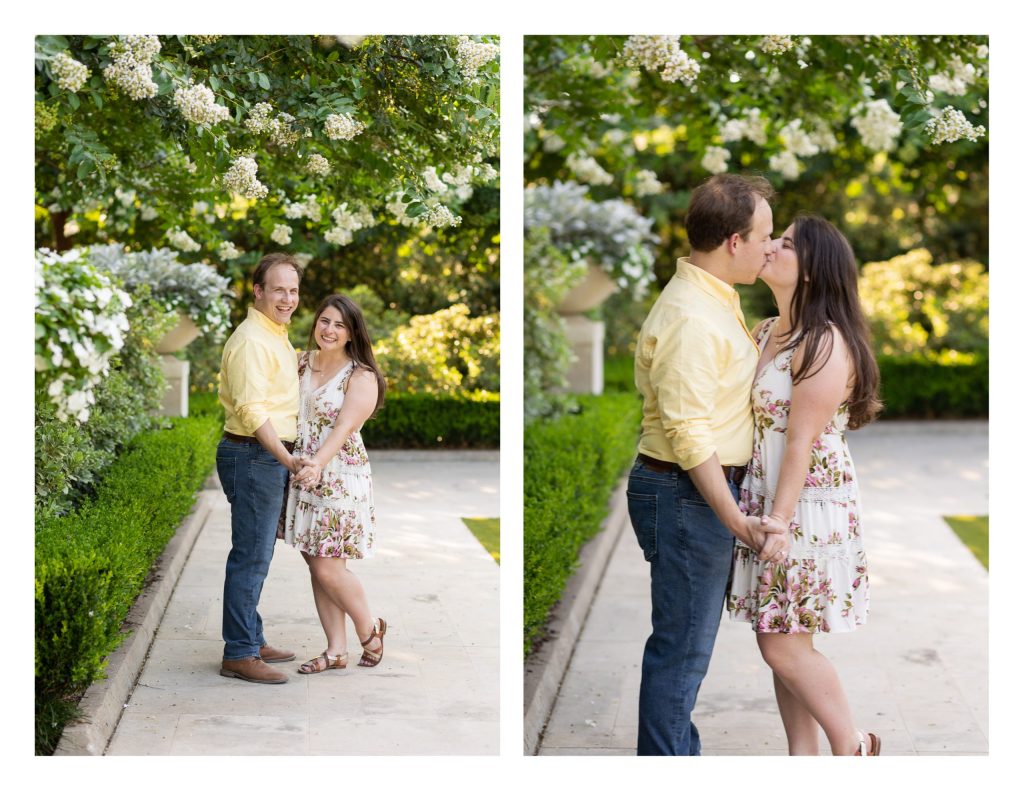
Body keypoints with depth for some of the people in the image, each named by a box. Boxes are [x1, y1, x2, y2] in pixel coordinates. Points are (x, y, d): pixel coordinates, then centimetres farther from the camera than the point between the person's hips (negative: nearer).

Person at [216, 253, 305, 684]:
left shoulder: (276, 337, 17)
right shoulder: (251, 340, -16)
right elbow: (252, 411, -24)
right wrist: (287, 458, -27)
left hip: (269, 457, 10)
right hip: (253, 455, -10)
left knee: (256, 554, 16)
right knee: (251, 556, -8)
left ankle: (252, 641, 24)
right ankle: (239, 654, -4)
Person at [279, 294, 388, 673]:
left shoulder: (361, 377, -9)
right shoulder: (300, 363, 10)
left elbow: (344, 428, -22)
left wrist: (318, 463, -36)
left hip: (339, 479, -6)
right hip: (302, 477, 6)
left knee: (328, 569, -6)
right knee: (316, 567, 7)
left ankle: (370, 629, 19)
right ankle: (336, 651, 16)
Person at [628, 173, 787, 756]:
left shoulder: (713, 299, 11)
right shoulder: (691, 318, -22)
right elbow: (688, 433, -26)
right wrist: (738, 522, -26)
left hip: (705, 489, 10)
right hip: (687, 494, -10)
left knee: (689, 640, 19)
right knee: (683, 647, -2)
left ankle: (680, 750, 31)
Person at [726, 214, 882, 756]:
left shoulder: (824, 344, -16)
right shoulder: (765, 333, 10)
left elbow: (802, 442, -19)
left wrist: (779, 520, -19)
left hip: (808, 506, -8)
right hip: (762, 500, 8)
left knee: (785, 648, -4)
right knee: (778, 642, 11)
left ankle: (852, 748, 15)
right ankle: (803, 758, 22)